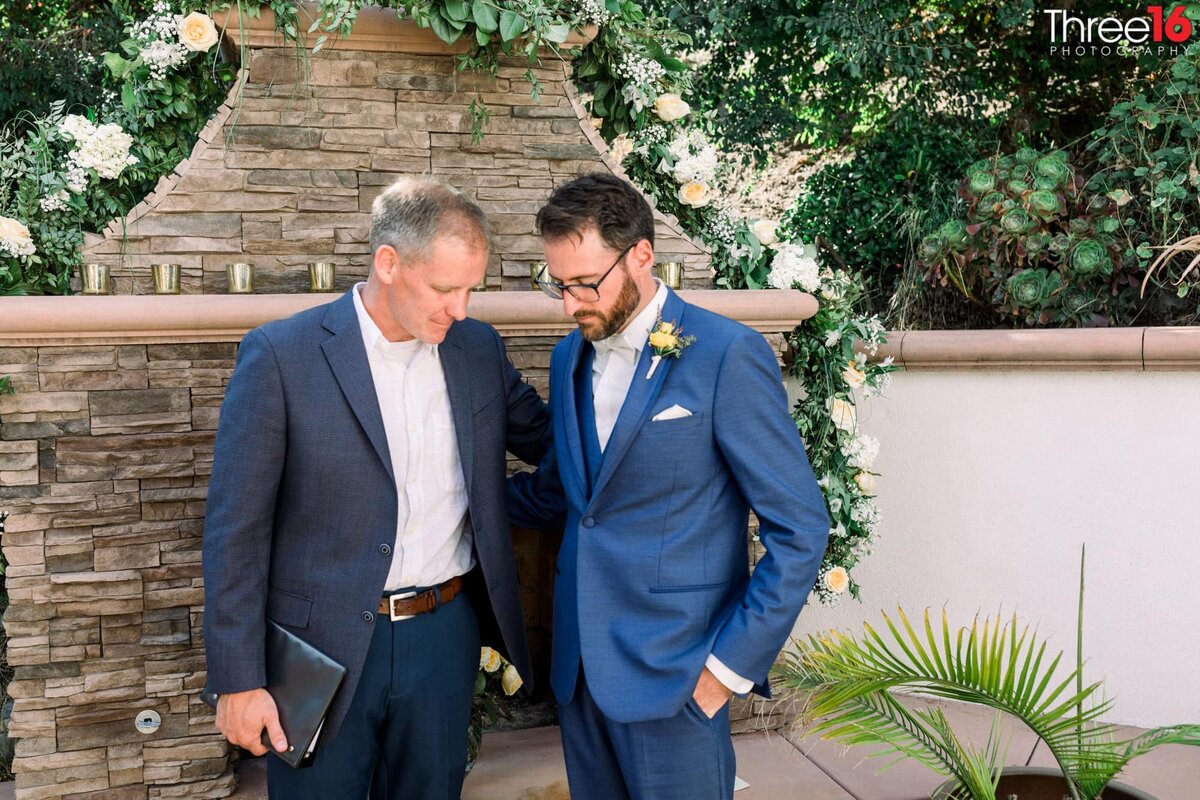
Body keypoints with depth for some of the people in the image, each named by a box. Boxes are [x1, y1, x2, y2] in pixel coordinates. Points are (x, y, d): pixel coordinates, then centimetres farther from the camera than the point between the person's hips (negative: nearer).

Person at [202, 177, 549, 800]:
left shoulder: (478, 348, 2)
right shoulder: (281, 355, -12)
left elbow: (546, 440, 16)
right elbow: (236, 530, -9)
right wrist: (238, 680, -9)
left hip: (445, 634, 4)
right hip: (325, 644, -3)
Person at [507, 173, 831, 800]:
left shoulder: (728, 355, -14)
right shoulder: (571, 356, 7)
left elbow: (799, 529, -12)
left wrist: (732, 664, -13)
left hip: (673, 672, -6)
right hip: (579, 662, 6)